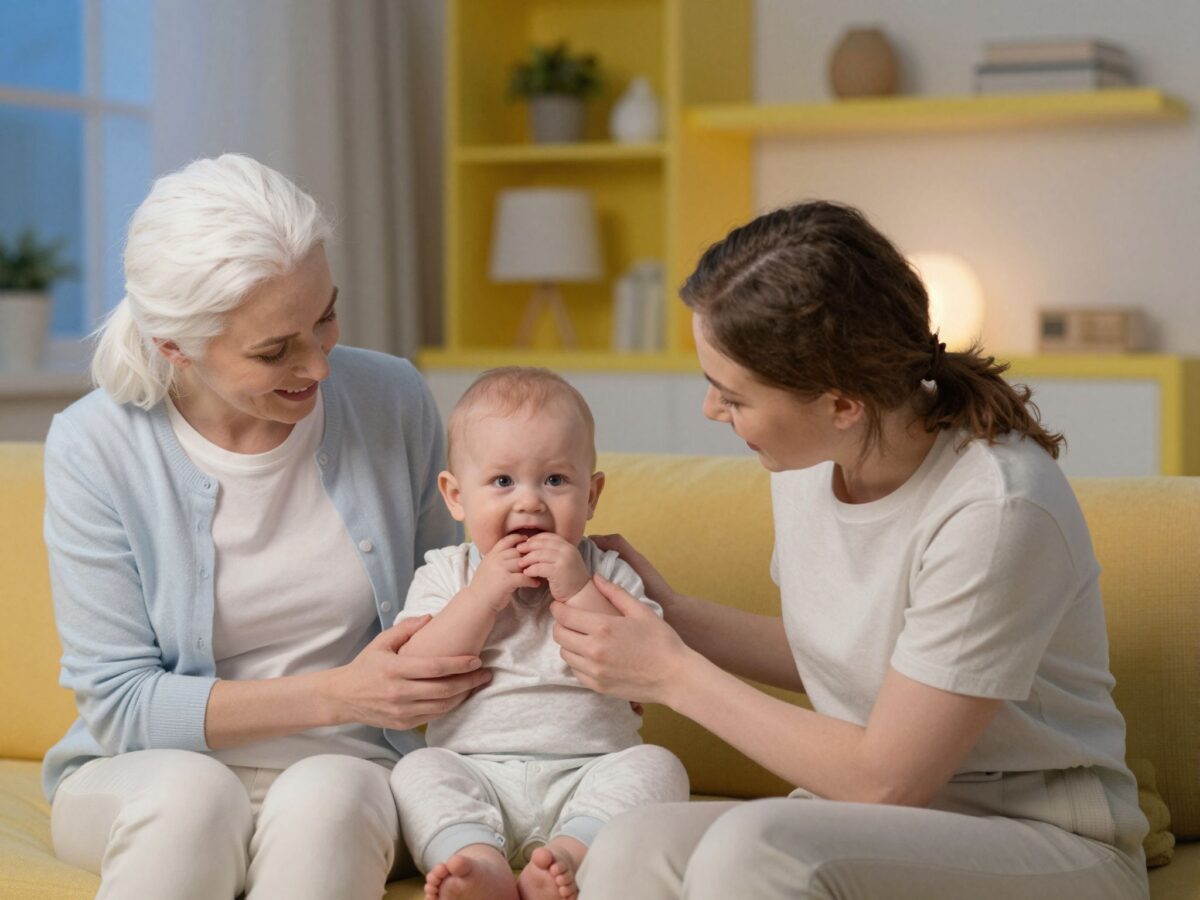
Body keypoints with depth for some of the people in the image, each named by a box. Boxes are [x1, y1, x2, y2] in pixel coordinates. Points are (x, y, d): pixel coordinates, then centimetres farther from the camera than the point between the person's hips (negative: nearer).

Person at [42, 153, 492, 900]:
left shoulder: (392, 402, -3)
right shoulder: (96, 447, -10)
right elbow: (120, 704, -9)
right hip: (146, 777, 0)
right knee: (188, 790, -35)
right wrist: (336, 695, -19)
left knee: (323, 798, -34)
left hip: (352, 767, 1)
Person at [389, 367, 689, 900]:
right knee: (418, 771, -25)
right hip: (475, 774, 0)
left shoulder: (605, 574, 9)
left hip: (587, 770, 0)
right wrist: (483, 594, -11)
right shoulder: (446, 575, 10)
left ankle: (570, 852, -40)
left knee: (657, 767, -24)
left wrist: (579, 593, -12)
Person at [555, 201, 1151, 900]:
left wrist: (675, 674, -12)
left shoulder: (994, 509, -23)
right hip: (879, 830, 6)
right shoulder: (805, 460, 0)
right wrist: (672, 613, 6)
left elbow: (883, 779, -18)